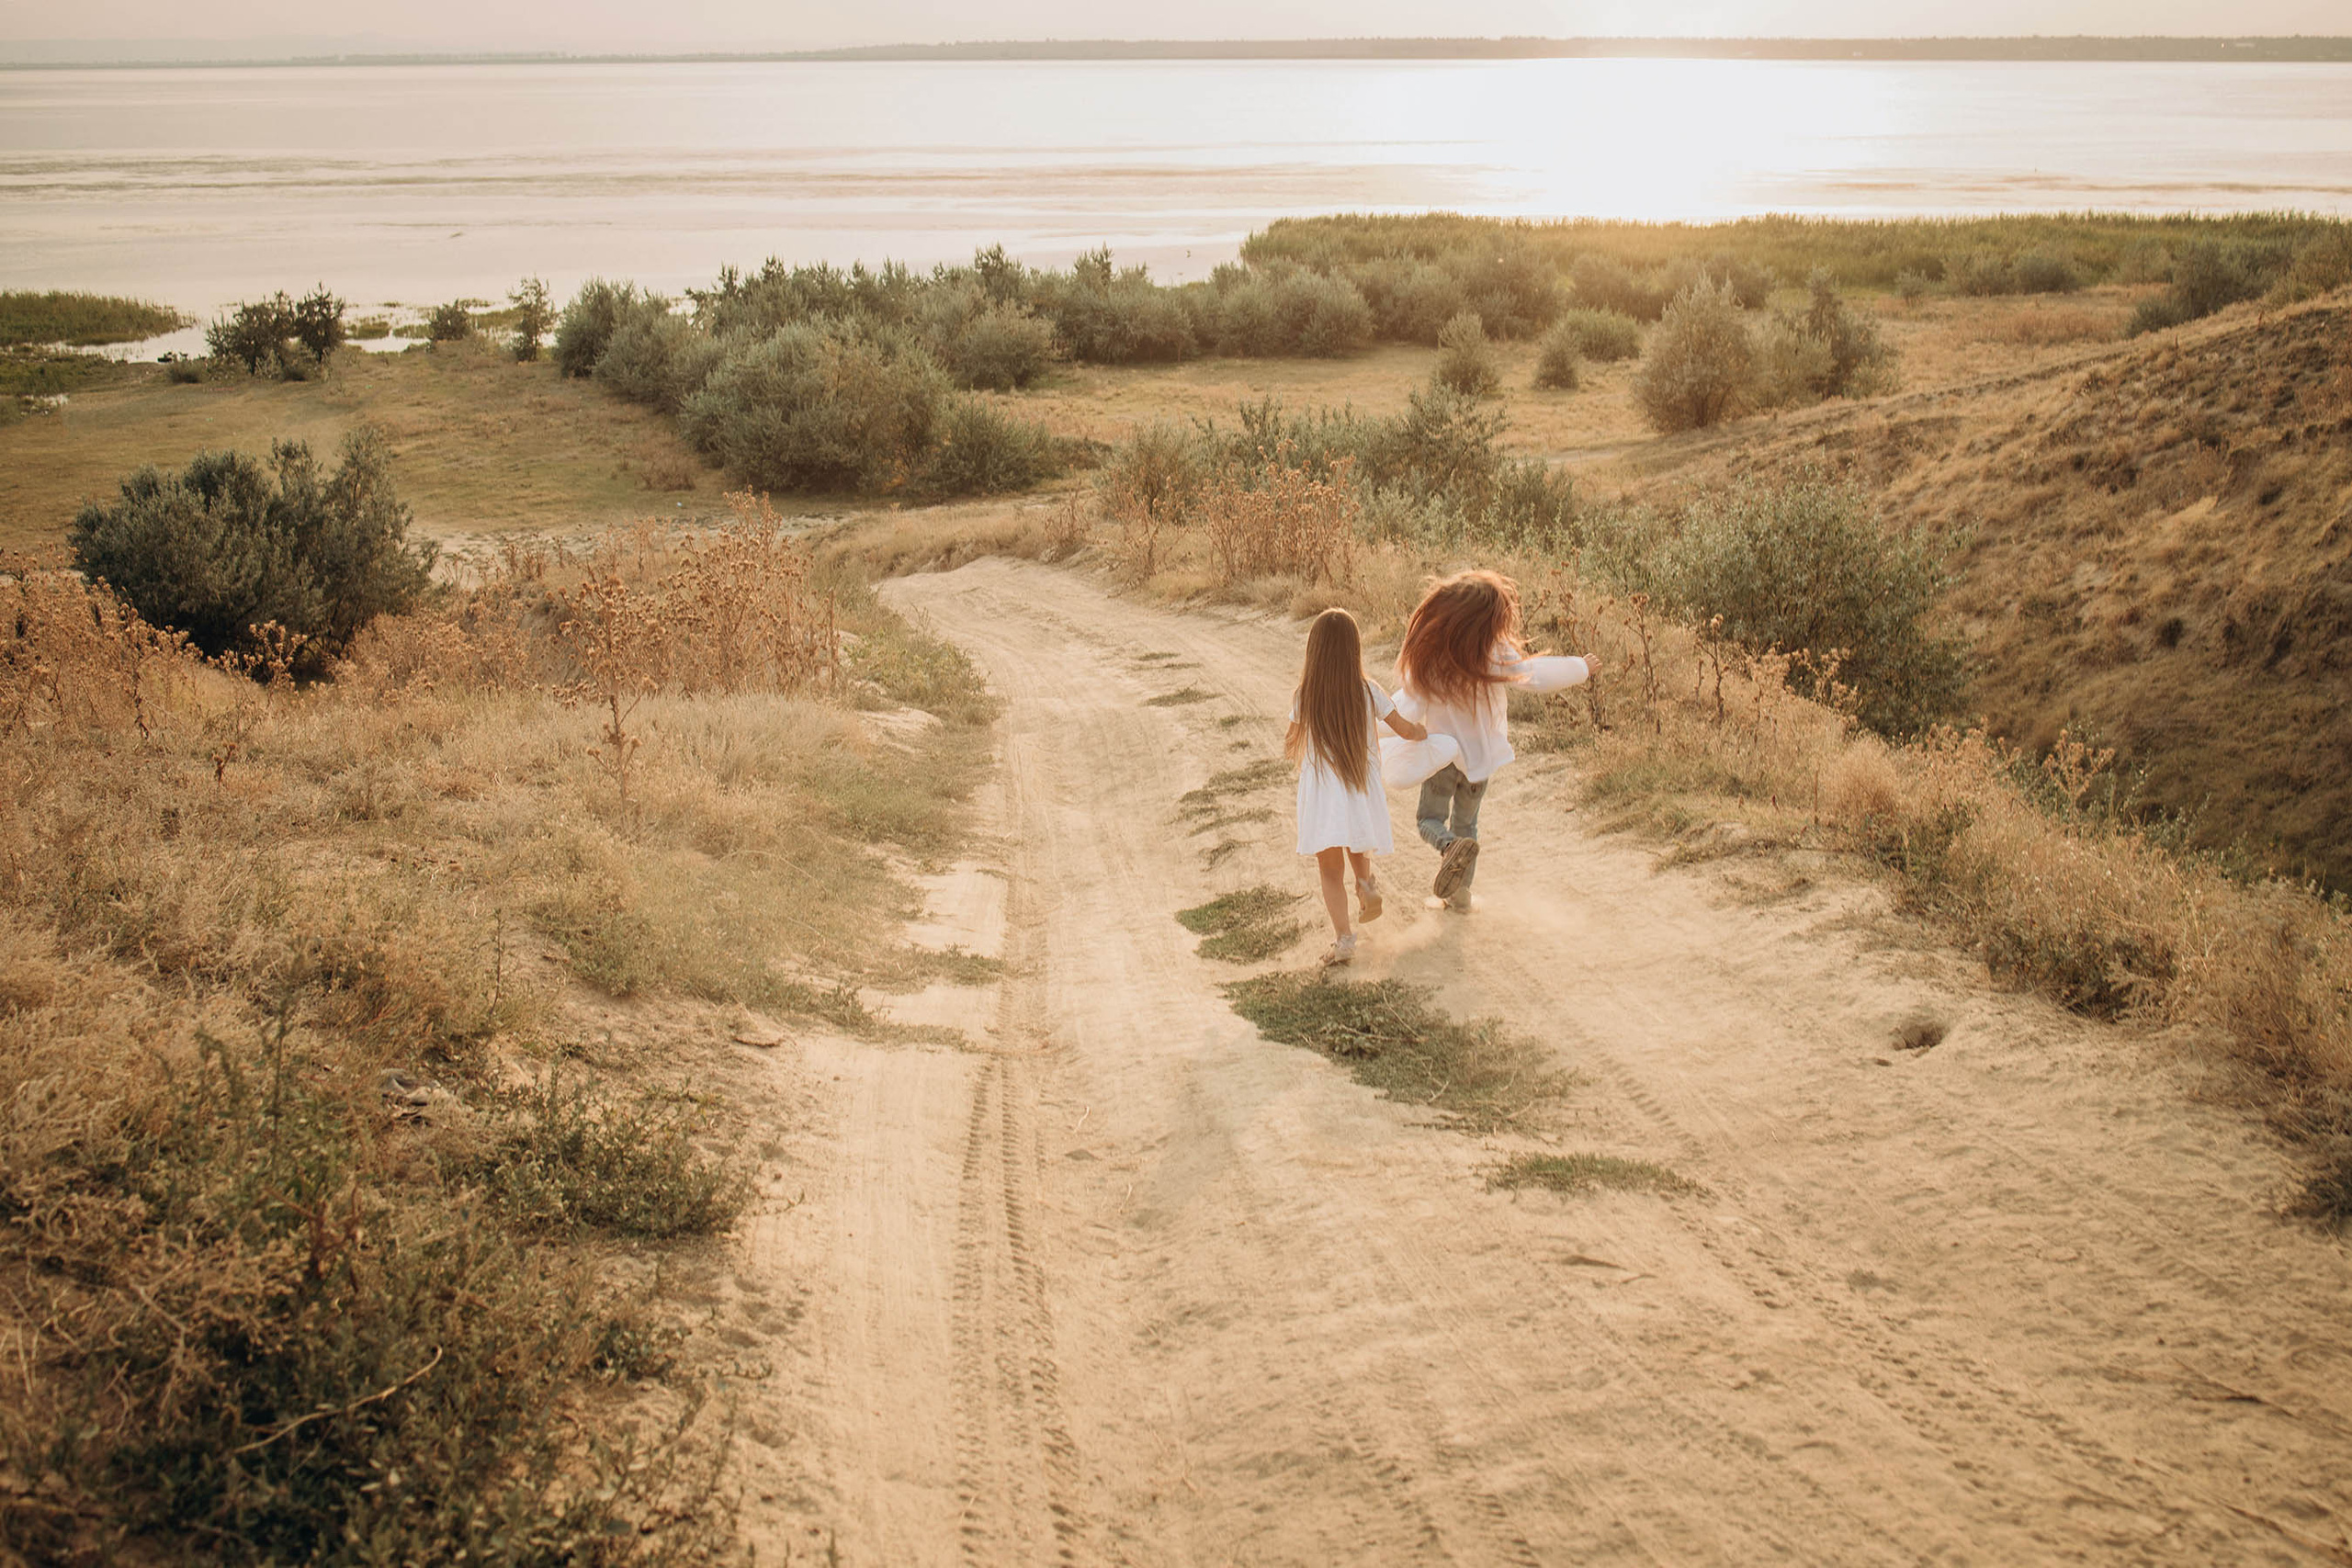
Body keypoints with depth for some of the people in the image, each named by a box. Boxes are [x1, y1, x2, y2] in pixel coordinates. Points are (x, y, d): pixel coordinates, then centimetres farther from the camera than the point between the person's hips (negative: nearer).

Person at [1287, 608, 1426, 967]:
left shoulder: (1304, 697, -7)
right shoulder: (1368, 692, -7)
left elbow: (1291, 745, 6)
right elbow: (1406, 730, 3)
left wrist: (1289, 749, 30)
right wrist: (1424, 733, 25)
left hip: (1321, 793, -1)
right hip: (1362, 790, 1)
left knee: (1331, 871, 6)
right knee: (1358, 846, 29)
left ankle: (1343, 937, -7)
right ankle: (1366, 883, 1)